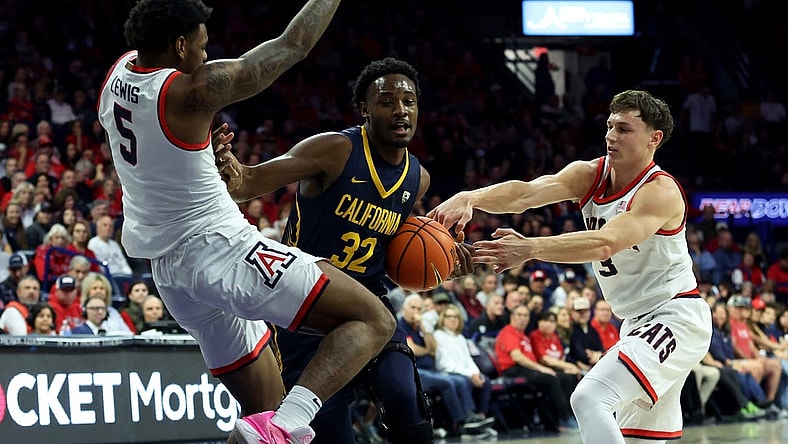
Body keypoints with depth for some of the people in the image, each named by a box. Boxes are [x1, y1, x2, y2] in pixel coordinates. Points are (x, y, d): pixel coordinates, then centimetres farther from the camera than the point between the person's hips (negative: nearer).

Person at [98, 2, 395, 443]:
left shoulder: (120, 72, 3)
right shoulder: (191, 90, -18)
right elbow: (293, 46, -12)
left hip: (169, 267, 9)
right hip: (223, 251, -9)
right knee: (373, 321, -13)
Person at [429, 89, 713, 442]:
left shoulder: (661, 191, -21)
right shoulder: (590, 175, -1)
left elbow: (605, 243, -37)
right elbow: (525, 193, -18)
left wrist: (531, 248, -50)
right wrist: (469, 198, -38)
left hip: (676, 317, -9)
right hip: (639, 320, 9)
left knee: (590, 399, -25)